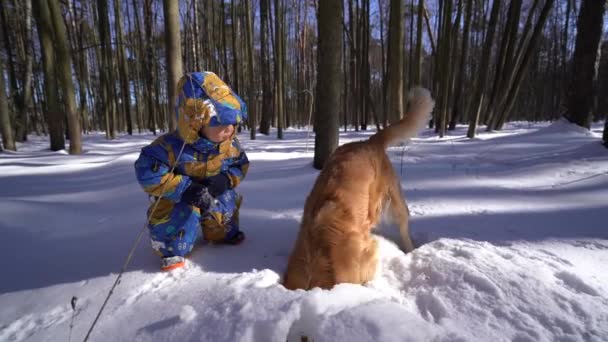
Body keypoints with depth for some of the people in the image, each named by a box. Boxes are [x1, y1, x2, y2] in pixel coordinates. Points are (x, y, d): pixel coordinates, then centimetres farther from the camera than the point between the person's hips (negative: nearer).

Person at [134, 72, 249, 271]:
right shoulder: (172, 146, -34)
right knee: (181, 214, -27)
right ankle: (172, 249, 2)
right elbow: (148, 173, -34)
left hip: (214, 196, 5)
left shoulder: (230, 144, -18)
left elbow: (240, 165, -2)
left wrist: (226, 180, -25)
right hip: (178, 199, -4)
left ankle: (222, 233, 39)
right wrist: (184, 188, -41)